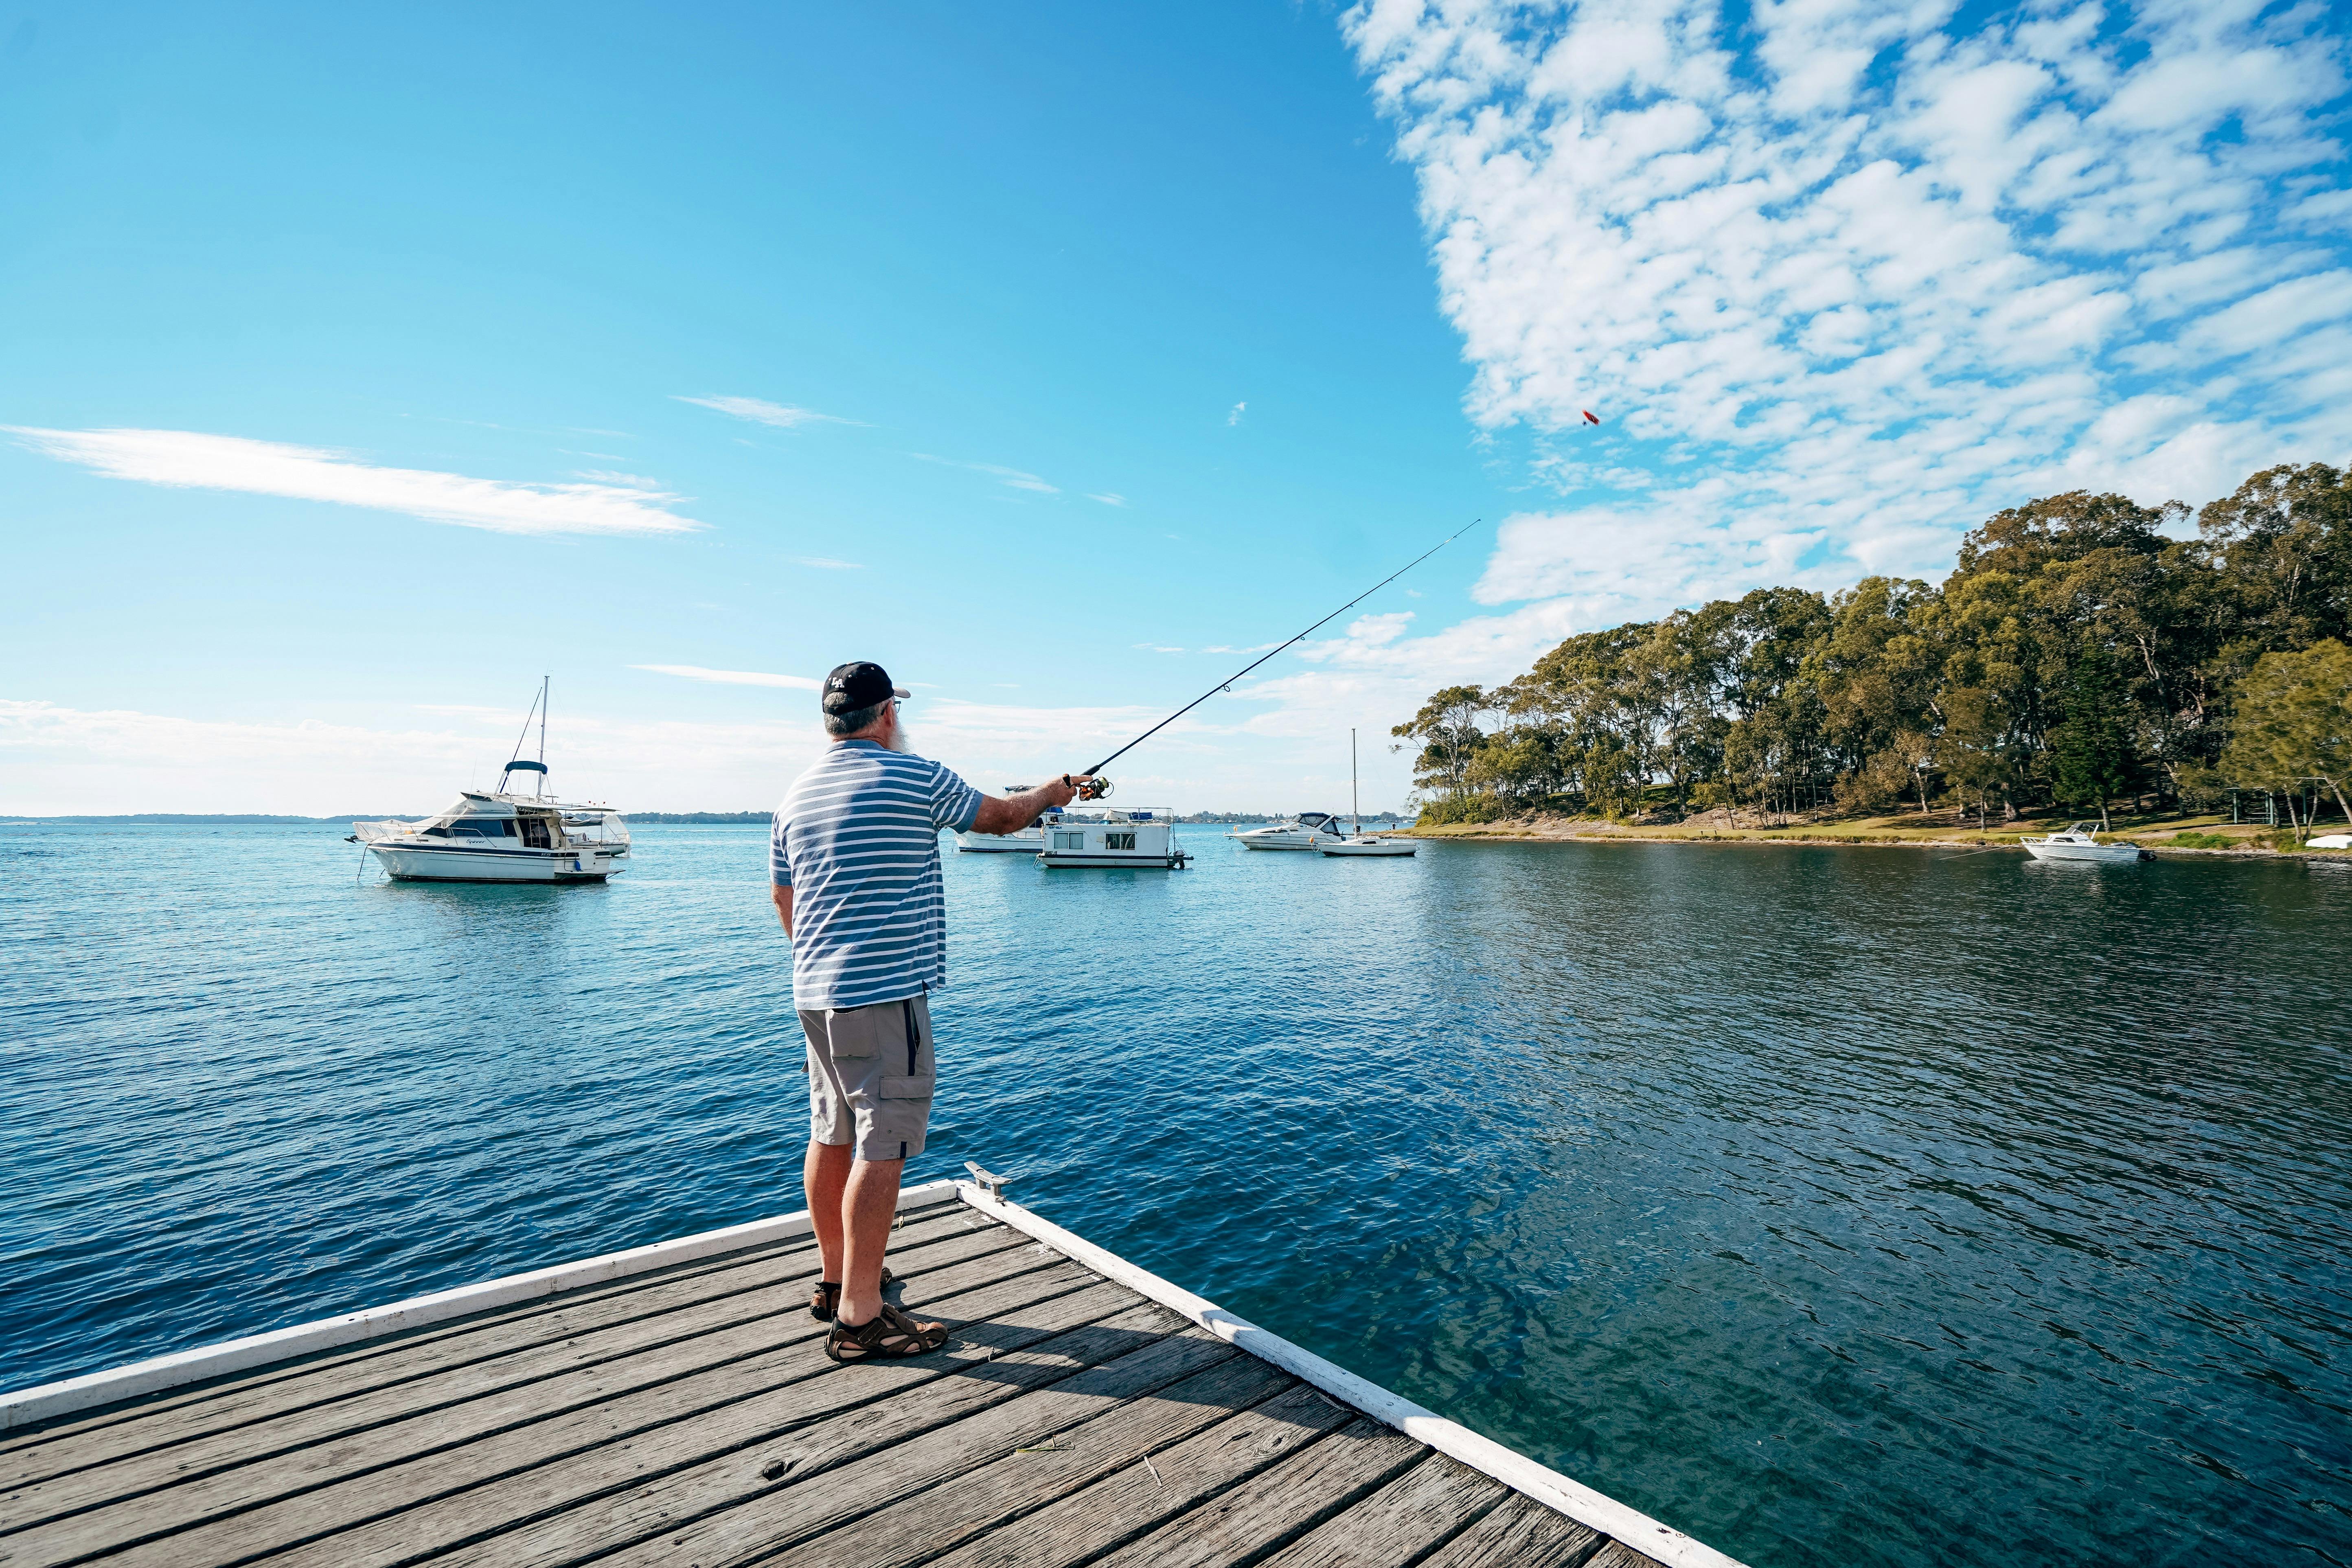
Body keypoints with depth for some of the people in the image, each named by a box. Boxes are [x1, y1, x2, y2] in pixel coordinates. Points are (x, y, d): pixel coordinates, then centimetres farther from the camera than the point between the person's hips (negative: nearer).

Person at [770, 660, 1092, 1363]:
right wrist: (1050, 795, 23)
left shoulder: (797, 796, 11)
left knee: (831, 1134, 17)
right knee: (880, 1147, -3)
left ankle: (835, 1279, 32)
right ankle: (859, 1317, 2)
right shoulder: (915, 779, -10)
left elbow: (784, 902, 18)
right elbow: (999, 817, 4)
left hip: (815, 993, 8)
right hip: (884, 993, -8)